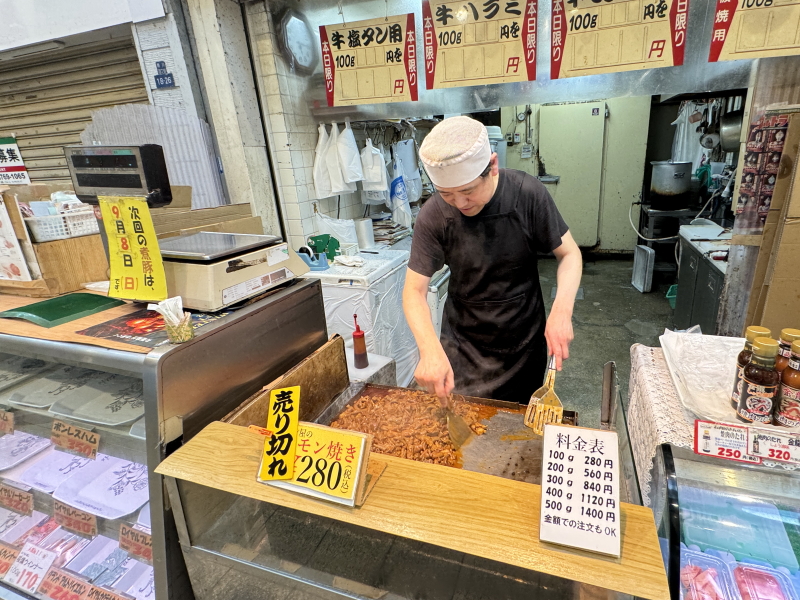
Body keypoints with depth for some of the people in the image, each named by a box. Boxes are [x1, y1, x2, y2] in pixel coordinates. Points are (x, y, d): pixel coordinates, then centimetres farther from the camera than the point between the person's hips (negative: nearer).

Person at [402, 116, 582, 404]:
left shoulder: (527, 194, -18)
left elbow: (569, 253, -8)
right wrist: (430, 349, -35)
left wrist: (562, 309, -27)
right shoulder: (434, 216, -19)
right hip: (464, 346, 0)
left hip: (525, 341, 1)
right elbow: (414, 291, -17)